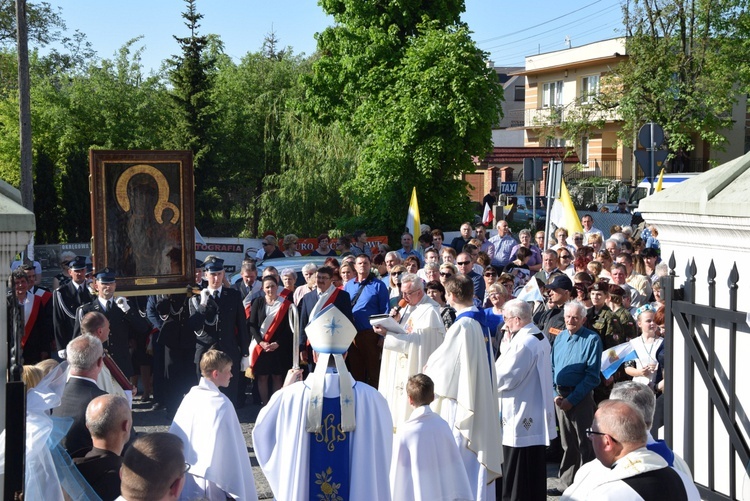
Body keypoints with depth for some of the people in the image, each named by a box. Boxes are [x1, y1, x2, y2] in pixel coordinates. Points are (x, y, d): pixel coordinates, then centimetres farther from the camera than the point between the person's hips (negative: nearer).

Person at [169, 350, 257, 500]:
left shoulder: (190, 396, 0)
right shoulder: (222, 404, -15)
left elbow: (174, 435, 7)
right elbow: (232, 448, -14)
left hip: (185, 475, 6)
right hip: (211, 479, -6)